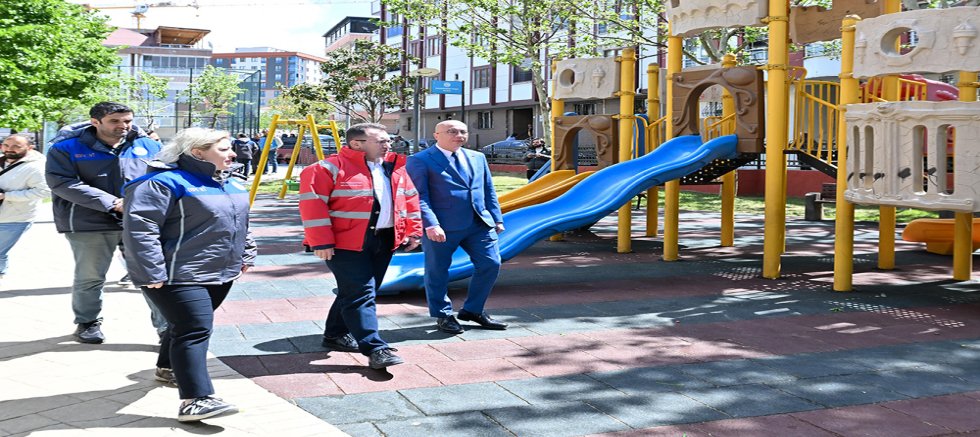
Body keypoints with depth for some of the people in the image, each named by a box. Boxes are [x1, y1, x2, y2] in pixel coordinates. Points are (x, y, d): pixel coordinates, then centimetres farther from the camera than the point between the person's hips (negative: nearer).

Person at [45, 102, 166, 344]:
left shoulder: (149, 146, 7)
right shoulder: (66, 148, -2)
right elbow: (62, 182, -13)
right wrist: (112, 203, -19)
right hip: (90, 224, -1)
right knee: (90, 277, 10)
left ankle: (166, 325, 10)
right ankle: (87, 322, 31)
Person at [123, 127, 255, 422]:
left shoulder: (232, 184, 12)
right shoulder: (166, 183, -16)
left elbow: (241, 223, 26)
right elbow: (139, 227, -21)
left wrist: (246, 255, 22)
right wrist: (151, 273, -23)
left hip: (220, 273, 9)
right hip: (179, 276, -9)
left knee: (189, 325, 21)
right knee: (195, 330, -16)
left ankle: (168, 367, 43)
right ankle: (195, 400, -17)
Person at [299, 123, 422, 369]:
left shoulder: (396, 169, 11)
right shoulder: (332, 167, -10)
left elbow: (411, 199, 19)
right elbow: (312, 202, -15)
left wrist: (413, 232, 12)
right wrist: (322, 241, -19)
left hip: (385, 242, 7)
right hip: (347, 244, -7)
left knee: (355, 292, 15)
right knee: (361, 294, -10)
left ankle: (336, 335, 31)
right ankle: (375, 349, -11)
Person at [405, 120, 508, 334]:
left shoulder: (477, 158, 16)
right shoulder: (419, 160, -3)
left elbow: (488, 191, 19)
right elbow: (419, 196, -10)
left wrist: (497, 218, 12)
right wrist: (430, 224, -20)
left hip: (479, 224, 5)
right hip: (441, 227, -5)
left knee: (490, 264, 4)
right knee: (437, 271, 4)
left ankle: (473, 310, 22)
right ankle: (443, 315, 24)